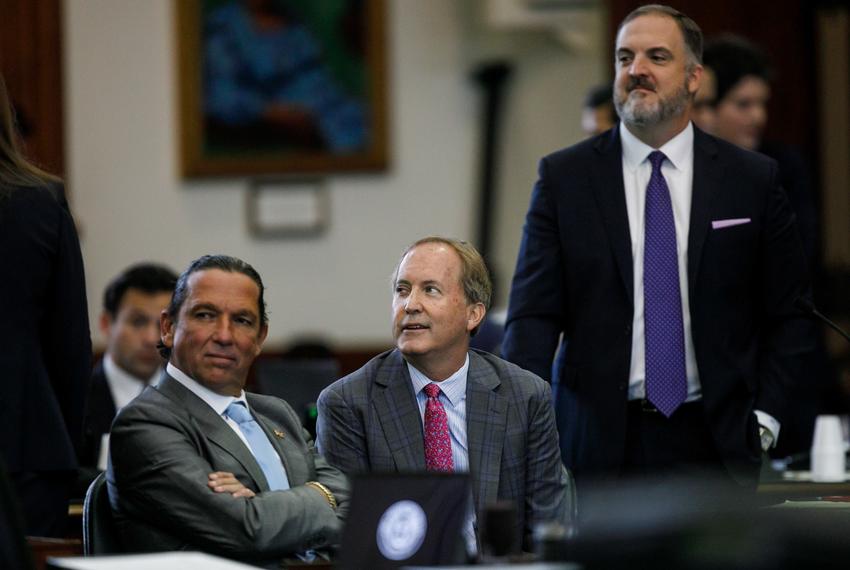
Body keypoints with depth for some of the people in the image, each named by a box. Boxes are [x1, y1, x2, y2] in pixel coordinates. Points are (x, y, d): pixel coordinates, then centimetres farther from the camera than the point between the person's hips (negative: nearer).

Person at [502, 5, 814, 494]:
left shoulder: (752, 179, 4)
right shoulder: (564, 177, 3)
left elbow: (790, 313, 8)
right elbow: (534, 314, -2)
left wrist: (765, 416, -2)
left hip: (715, 444, 1)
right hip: (601, 441, 0)